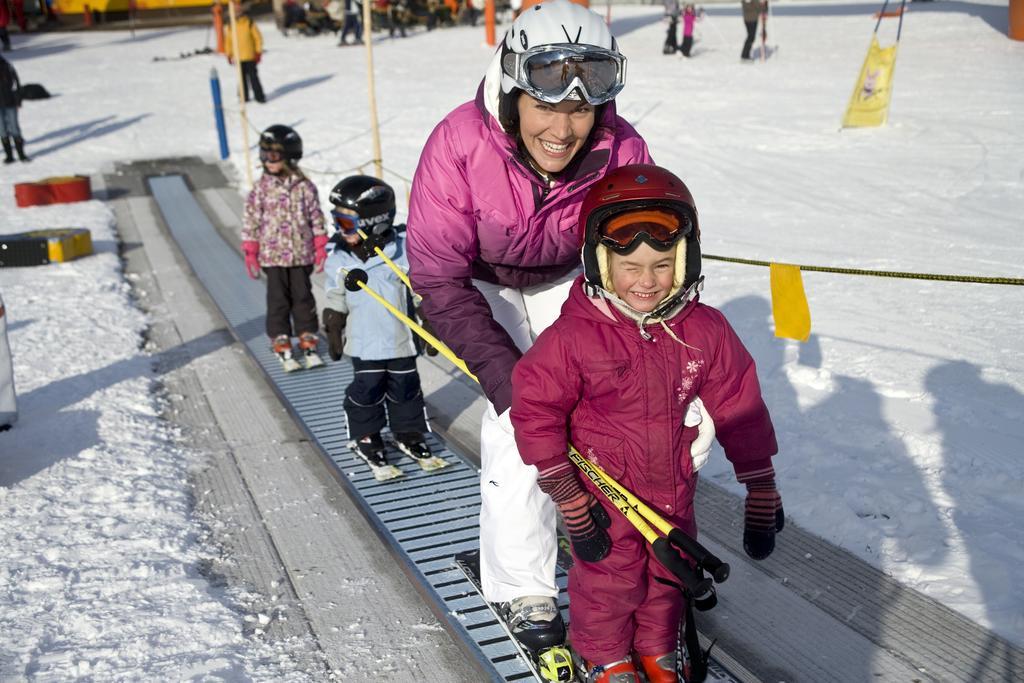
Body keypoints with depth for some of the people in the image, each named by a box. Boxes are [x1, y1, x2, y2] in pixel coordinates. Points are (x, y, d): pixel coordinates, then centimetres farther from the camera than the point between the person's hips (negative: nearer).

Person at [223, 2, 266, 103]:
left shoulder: (249, 22, -5)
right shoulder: (229, 26, 5)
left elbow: (258, 37, -3)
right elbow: (227, 41, 13)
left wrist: (258, 52, -4)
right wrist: (229, 54, 12)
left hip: (250, 56, -3)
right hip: (237, 57, 3)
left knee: (253, 76, -2)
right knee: (242, 77, 10)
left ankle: (259, 96, 6)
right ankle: (244, 97, 19)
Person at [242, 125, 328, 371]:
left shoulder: (305, 187, -2)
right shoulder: (260, 189, -4)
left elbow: (316, 219, 4)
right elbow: (250, 222, -1)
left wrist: (321, 249, 2)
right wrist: (251, 254, -3)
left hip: (301, 255, 1)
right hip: (272, 256, -1)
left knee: (304, 299, 9)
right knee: (278, 302, 5)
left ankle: (308, 344, 21)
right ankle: (282, 347, 14)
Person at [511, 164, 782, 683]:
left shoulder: (706, 332, -12)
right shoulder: (573, 337, -23)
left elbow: (741, 411, -4)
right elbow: (535, 410, -15)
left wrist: (762, 494, -1)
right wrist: (567, 498, -13)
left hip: (674, 492, 4)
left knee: (669, 573, 21)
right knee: (609, 580, 12)